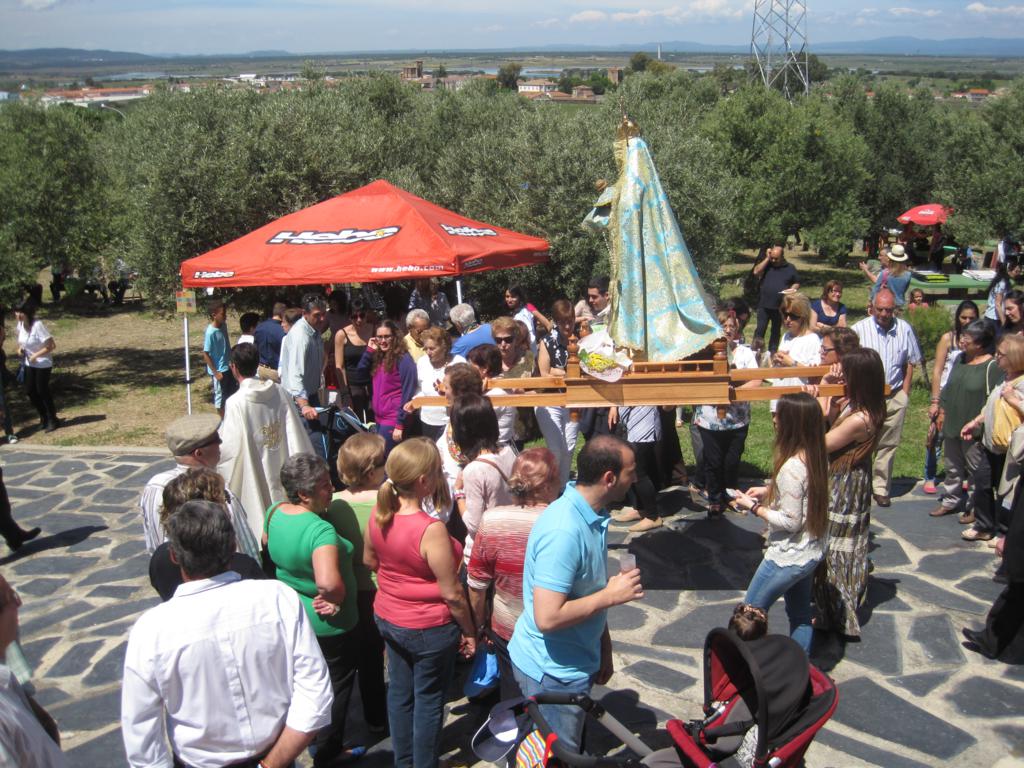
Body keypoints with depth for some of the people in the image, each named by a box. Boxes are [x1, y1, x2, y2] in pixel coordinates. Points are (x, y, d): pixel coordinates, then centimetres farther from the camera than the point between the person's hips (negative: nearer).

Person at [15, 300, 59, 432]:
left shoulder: (37, 325, -25)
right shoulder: (21, 324, -4)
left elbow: (51, 345, -24)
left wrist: (36, 355, -21)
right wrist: (20, 347, -1)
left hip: (43, 363, -7)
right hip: (29, 363, 7)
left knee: (42, 390, 0)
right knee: (30, 391, 9)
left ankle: (52, 420, 17)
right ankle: (44, 418, 28)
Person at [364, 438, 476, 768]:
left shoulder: (378, 515, -11)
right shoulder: (431, 530, -31)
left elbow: (369, 560, 8)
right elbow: (452, 594, -22)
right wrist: (469, 632, -8)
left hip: (387, 618, 7)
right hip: (429, 628, -7)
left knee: (400, 692, 23)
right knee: (429, 701, 14)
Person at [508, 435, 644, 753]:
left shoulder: (590, 515, 0)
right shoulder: (564, 532, -31)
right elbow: (548, 617, -33)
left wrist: (603, 648, 17)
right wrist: (611, 595, -24)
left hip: (574, 663, 9)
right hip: (553, 671, -9)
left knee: (565, 751, 25)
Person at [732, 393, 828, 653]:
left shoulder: (791, 468, -29)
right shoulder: (816, 457, -3)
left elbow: (790, 522, -24)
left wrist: (754, 507, -14)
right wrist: (769, 491, 6)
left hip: (788, 558, -8)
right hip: (812, 553, 8)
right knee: (800, 614, 22)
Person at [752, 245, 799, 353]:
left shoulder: (790, 268, 6)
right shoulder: (767, 265, 4)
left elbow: (797, 283, 13)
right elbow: (756, 272, -13)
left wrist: (793, 289, -9)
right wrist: (767, 258, -11)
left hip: (780, 306, 1)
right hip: (764, 305, -1)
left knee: (776, 331, 12)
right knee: (760, 329, -2)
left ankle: (772, 353, 21)